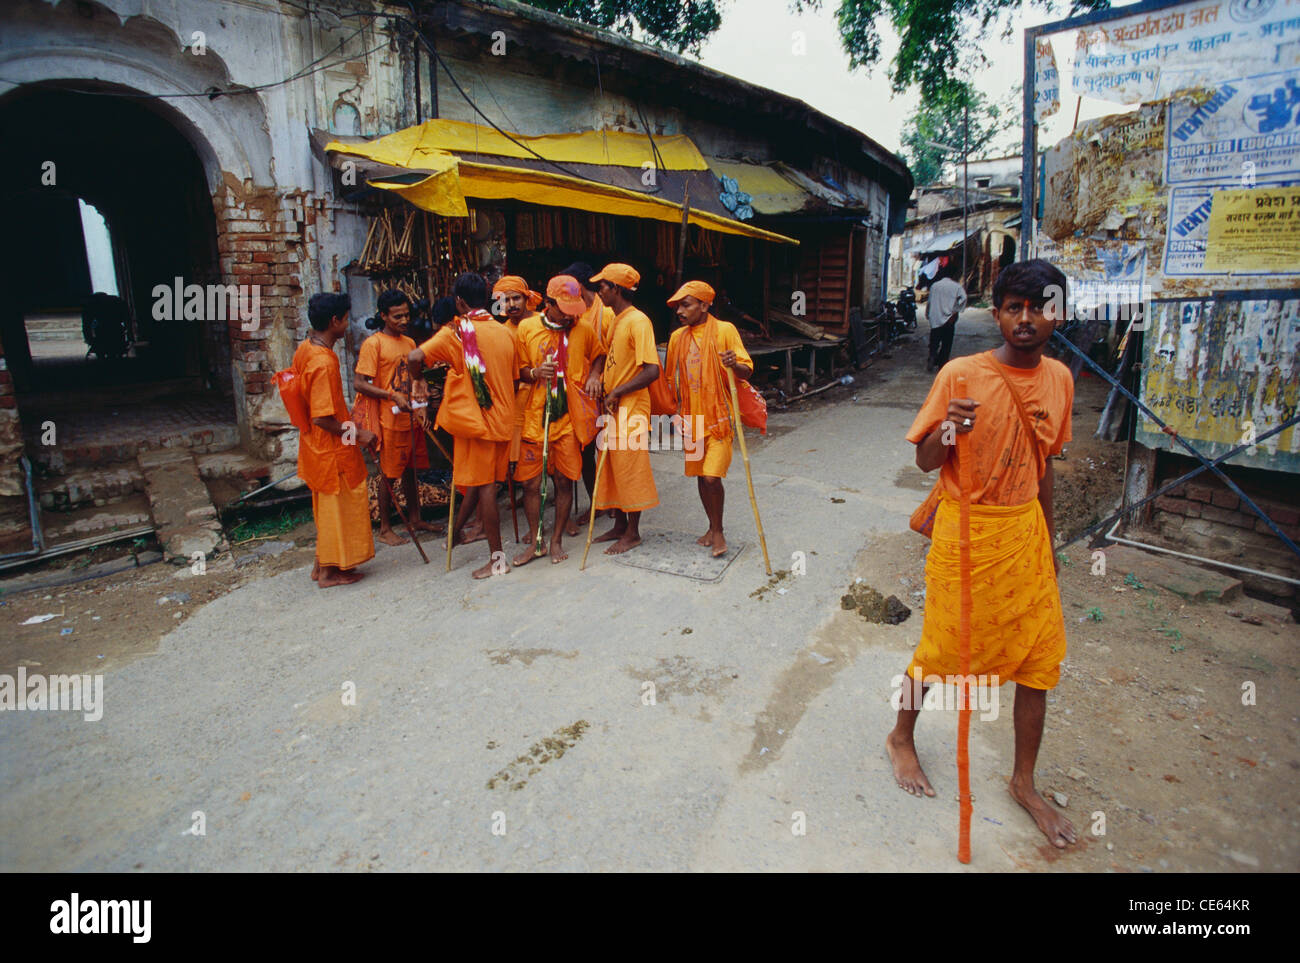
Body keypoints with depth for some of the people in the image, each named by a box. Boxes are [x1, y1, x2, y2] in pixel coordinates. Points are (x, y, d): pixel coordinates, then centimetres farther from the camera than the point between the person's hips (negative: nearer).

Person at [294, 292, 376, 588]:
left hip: (316, 445, 10)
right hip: (332, 448, -9)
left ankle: (322, 564, 33)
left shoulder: (304, 349, 4)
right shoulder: (324, 363, -26)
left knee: (327, 507, 21)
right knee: (336, 507, 6)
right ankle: (331, 571, 19)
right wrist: (358, 433, -16)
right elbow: (322, 419, -27)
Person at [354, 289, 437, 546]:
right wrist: (392, 396, -22)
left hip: (412, 418, 6)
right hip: (390, 421, -6)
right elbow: (360, 384, -13)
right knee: (389, 475, 2)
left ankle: (415, 519, 27)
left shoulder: (409, 343, 13)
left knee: (411, 471, 15)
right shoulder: (373, 344, -8)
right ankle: (385, 529, 13)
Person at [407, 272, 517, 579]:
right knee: (481, 481, 17)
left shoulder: (457, 332, -10)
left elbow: (415, 357, -21)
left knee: (483, 486, 0)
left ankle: (498, 558, 5)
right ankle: (455, 532, 35)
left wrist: (418, 380, -2)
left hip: (474, 418, -6)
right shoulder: (505, 333, 7)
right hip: (502, 418, 6)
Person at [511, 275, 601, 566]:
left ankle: (557, 540, 19)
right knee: (530, 481, 2)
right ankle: (534, 540, 19)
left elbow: (598, 357, 20)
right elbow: (519, 371, 9)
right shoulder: (527, 328, 2)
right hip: (535, 415, 1)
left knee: (564, 480, 3)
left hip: (569, 416, 0)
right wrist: (535, 373, -12)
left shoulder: (584, 329, 2)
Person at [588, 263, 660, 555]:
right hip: (612, 410, 9)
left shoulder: (637, 321, -15)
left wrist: (617, 392, -16)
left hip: (631, 409, -9)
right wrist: (595, 374, 0)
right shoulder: (614, 321, 13)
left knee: (630, 471, 0)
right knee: (612, 470, 15)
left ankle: (633, 533, 13)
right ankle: (620, 526, 28)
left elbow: (652, 370, -22)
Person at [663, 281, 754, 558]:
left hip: (719, 417, -5)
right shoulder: (677, 337, 8)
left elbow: (747, 371, -10)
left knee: (712, 476, -12)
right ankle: (712, 527, 29)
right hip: (691, 418, 5)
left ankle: (718, 531, 8)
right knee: (699, 475, 11)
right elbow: (672, 379, 18)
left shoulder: (725, 330, -6)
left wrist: (734, 364, -31)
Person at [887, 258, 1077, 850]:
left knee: (1040, 657, 9)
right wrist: (947, 432, -31)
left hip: (1025, 533, 5)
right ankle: (901, 739, 35)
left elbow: (1042, 465, 14)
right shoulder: (961, 375, -12)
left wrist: (1047, 542, 18)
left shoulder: (1059, 379, 4)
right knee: (942, 649, 7)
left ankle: (1023, 783, 30)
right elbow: (925, 461, -8)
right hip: (966, 532, -5)